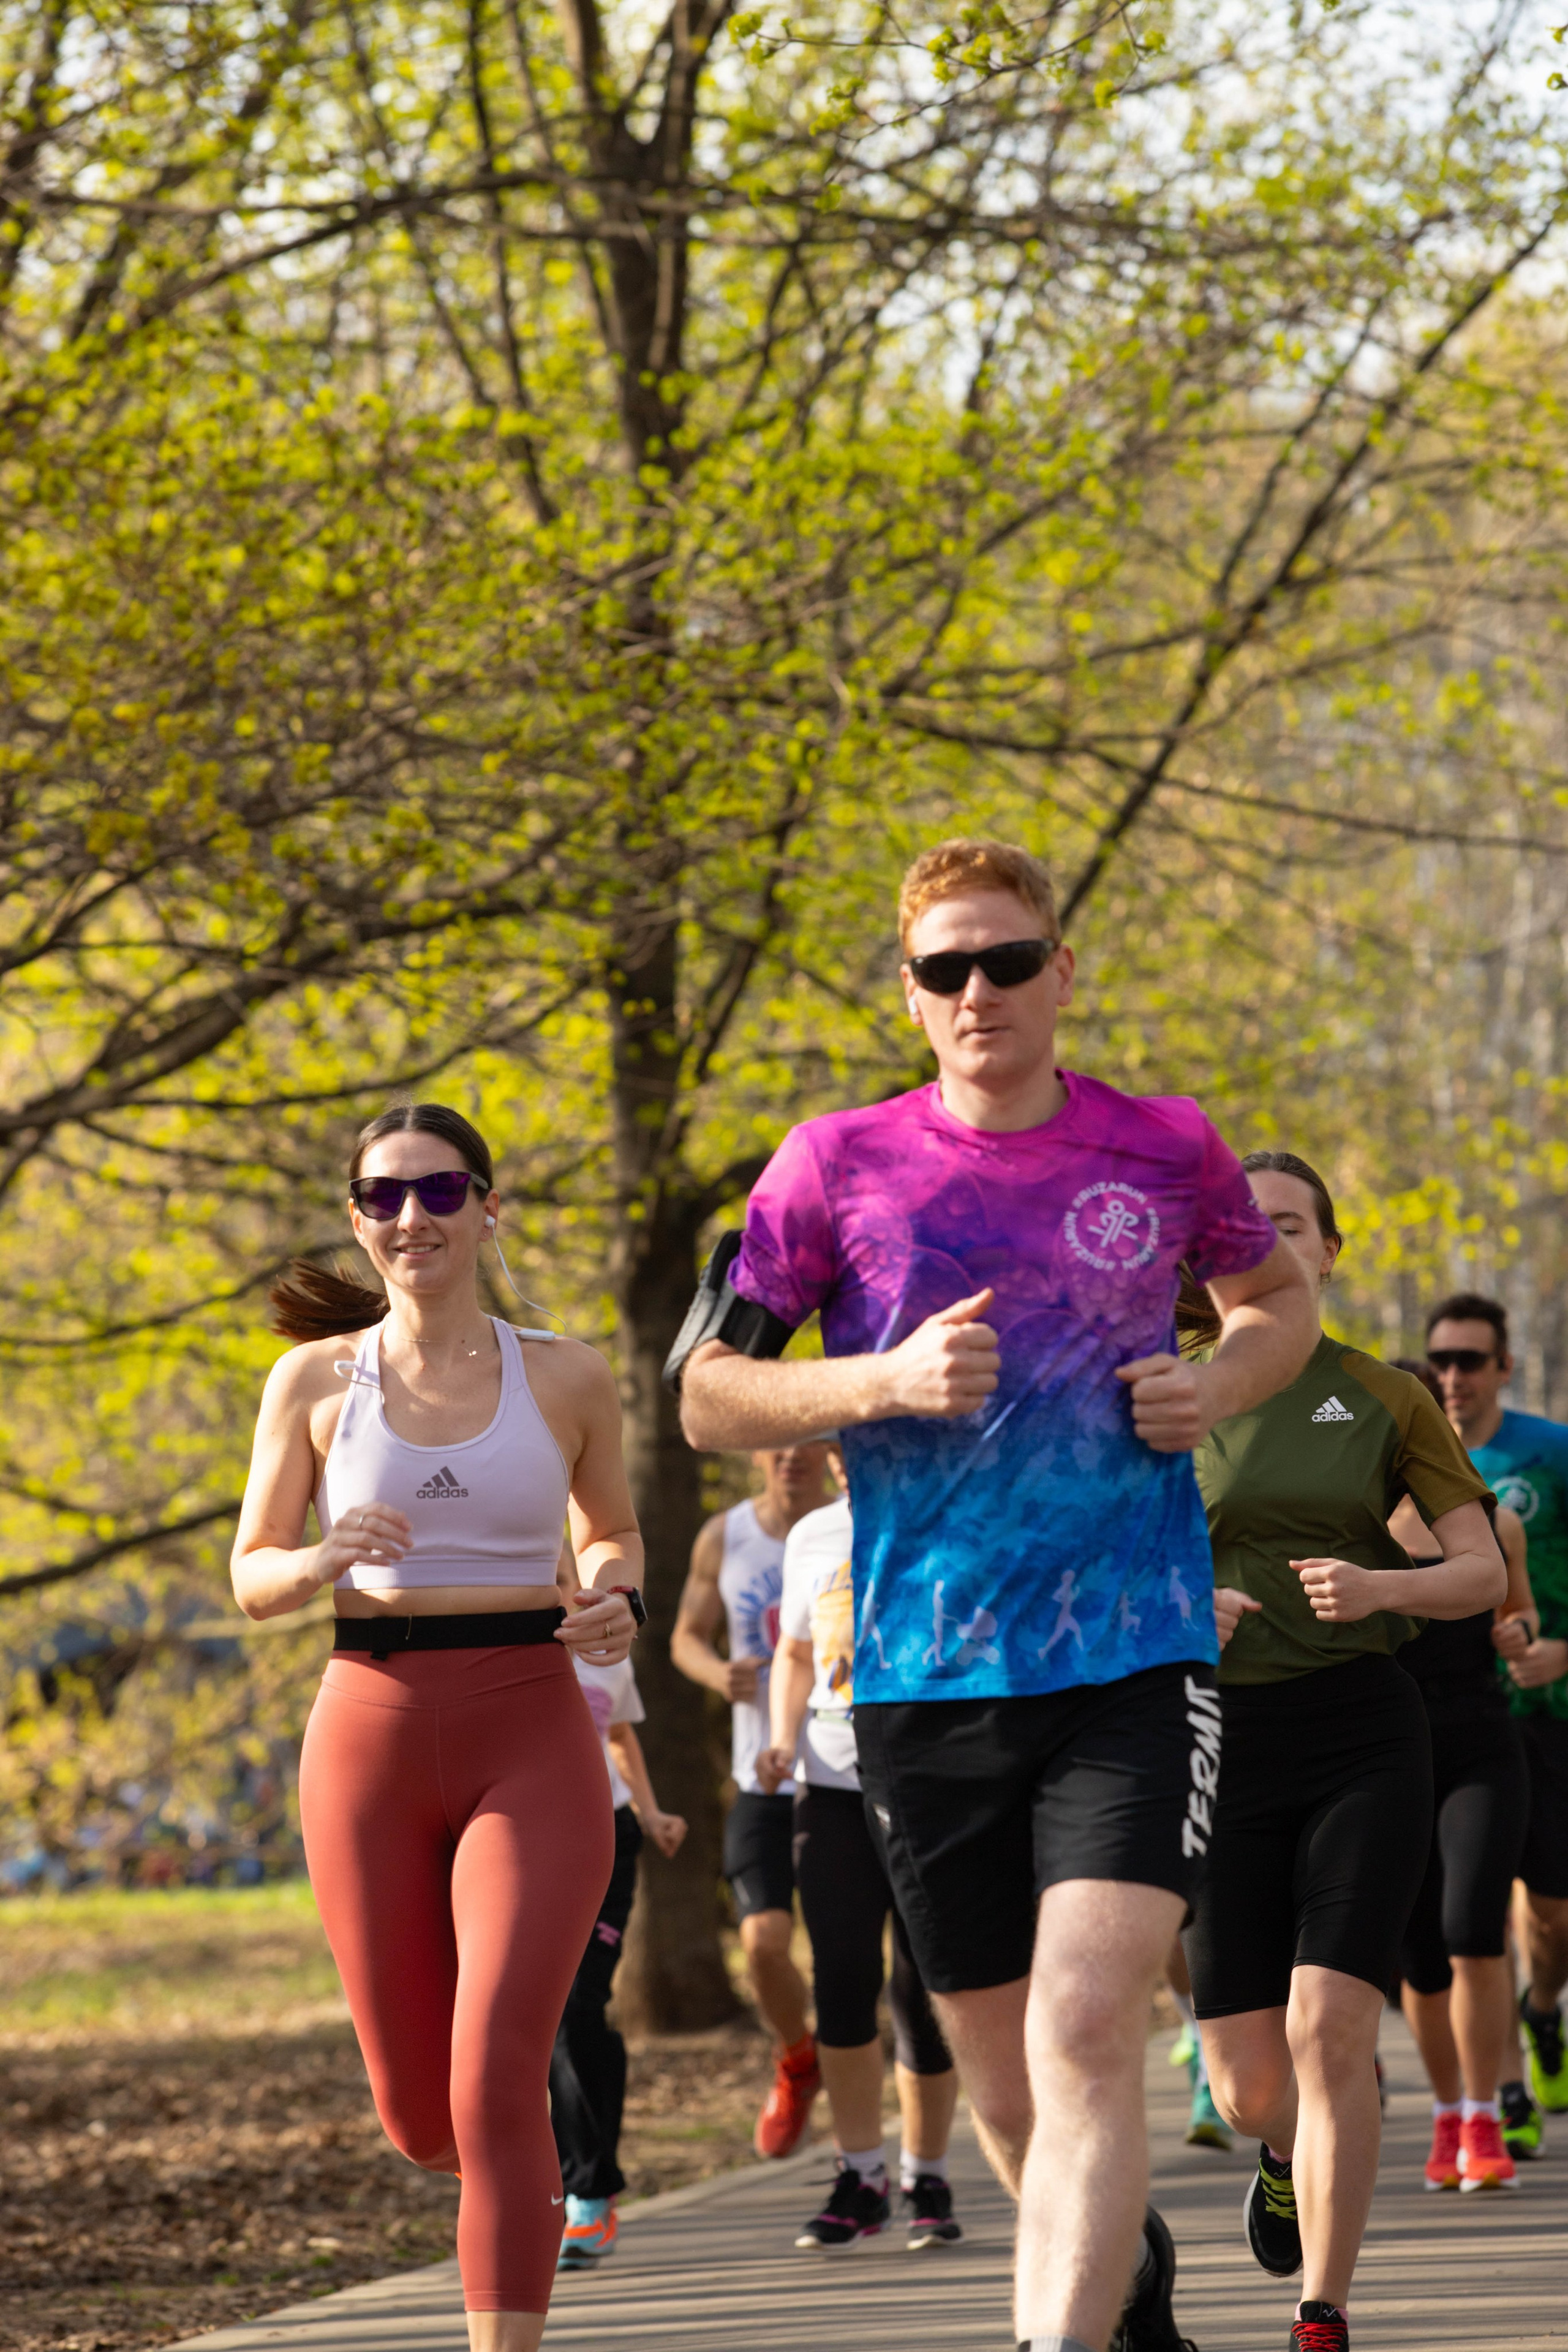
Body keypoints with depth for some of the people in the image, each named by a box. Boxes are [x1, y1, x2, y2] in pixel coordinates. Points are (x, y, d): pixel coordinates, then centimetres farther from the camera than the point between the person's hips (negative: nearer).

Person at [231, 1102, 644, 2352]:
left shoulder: (566, 1378, 3)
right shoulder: (315, 1381, 3)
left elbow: (615, 1531, 20)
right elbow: (253, 1579, 9)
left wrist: (619, 1600, -3)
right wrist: (325, 1560, -14)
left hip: (532, 1744, -2)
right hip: (371, 1739, 2)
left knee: (494, 2088, -18)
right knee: (422, 2122, 9)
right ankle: (528, 2191, 45)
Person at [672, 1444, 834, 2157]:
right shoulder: (724, 1538, 3)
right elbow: (687, 1637, 14)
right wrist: (718, 1673, -9)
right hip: (763, 1779, 1)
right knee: (764, 1943, -13)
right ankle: (796, 2060, 19)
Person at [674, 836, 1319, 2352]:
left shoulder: (1164, 1149, 4)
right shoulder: (837, 1168, 2)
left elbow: (1278, 1298, 23)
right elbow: (707, 1399, 5)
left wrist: (1222, 1385, 1)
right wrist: (885, 1383, -12)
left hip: (1134, 1662, -2)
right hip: (925, 1682, 2)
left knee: (1087, 2034, -20)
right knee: (1006, 2088, 11)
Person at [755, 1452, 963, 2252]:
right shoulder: (812, 1537, 13)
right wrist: (783, 1738, 5)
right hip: (834, 1786, 3)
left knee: (923, 1990, 0)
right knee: (841, 1979, -7)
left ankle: (926, 2179, 15)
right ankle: (859, 2177, 4)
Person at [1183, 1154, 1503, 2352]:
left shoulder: (1385, 1398, 4)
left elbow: (1485, 1573, 3)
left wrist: (1379, 1587, -17)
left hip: (1362, 1736, -1)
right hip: (1221, 1745, 1)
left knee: (1329, 2030, -18)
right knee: (1248, 2087, 1)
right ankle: (1290, 2155, 39)